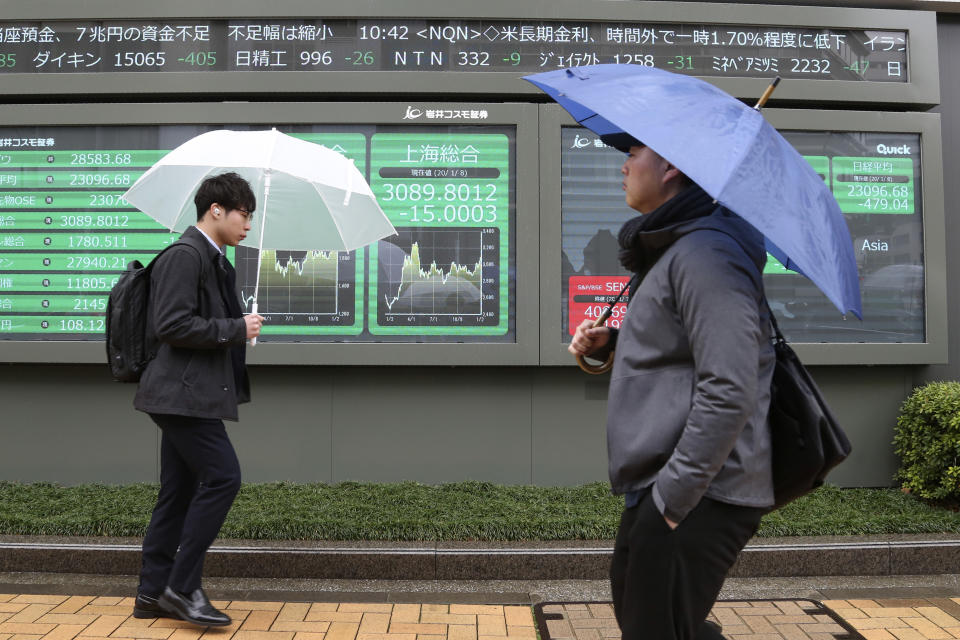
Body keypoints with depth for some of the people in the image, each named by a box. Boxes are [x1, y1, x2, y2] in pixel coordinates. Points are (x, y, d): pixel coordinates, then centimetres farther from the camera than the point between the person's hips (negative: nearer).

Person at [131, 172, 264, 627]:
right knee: (222, 476, -11)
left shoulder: (213, 260, 18)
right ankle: (182, 587, 0)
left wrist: (240, 328, 12)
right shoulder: (185, 255, -13)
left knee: (179, 490, 12)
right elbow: (172, 325, -22)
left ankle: (152, 593, 21)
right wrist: (235, 329, -16)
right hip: (183, 392, -10)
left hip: (191, 393, 10)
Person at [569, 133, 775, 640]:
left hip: (697, 497, -10)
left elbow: (728, 393, -26)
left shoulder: (704, 252, -19)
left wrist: (672, 498, -21)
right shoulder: (669, 248, 15)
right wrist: (610, 343, 7)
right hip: (659, 488, 10)